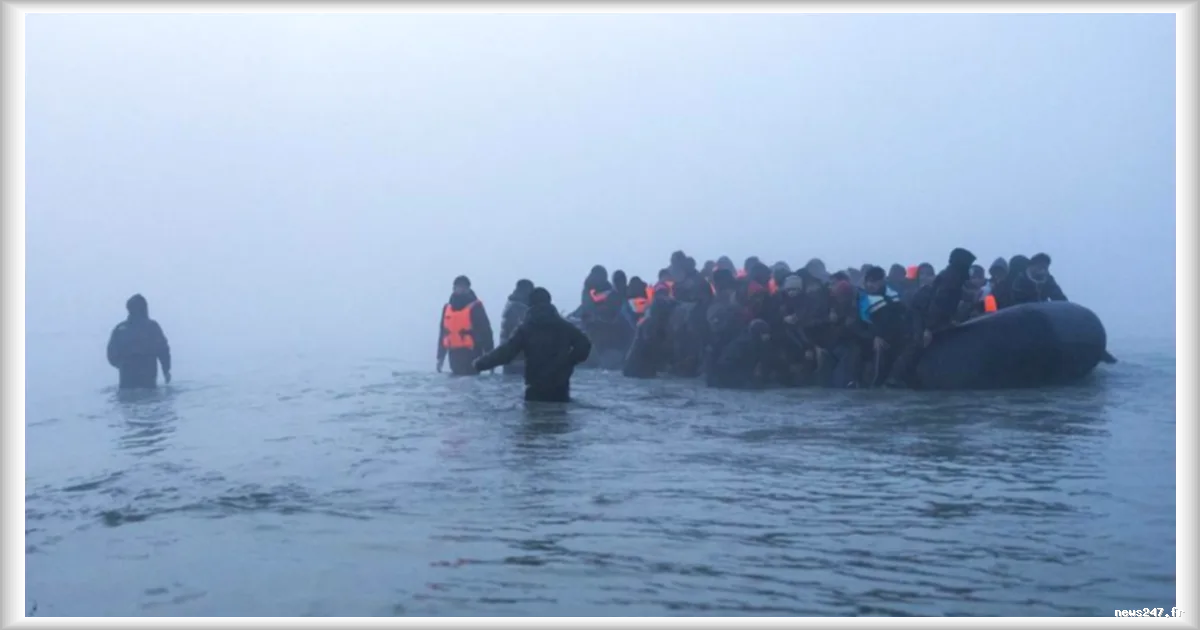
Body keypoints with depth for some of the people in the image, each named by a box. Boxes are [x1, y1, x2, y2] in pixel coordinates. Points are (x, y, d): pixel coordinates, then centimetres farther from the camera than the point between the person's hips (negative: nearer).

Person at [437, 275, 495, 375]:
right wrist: (440, 356, 14)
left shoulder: (475, 307, -5)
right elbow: (443, 333, 16)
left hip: (471, 354, -5)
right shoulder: (447, 308, 11)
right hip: (454, 354, 5)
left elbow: (485, 331, -7)